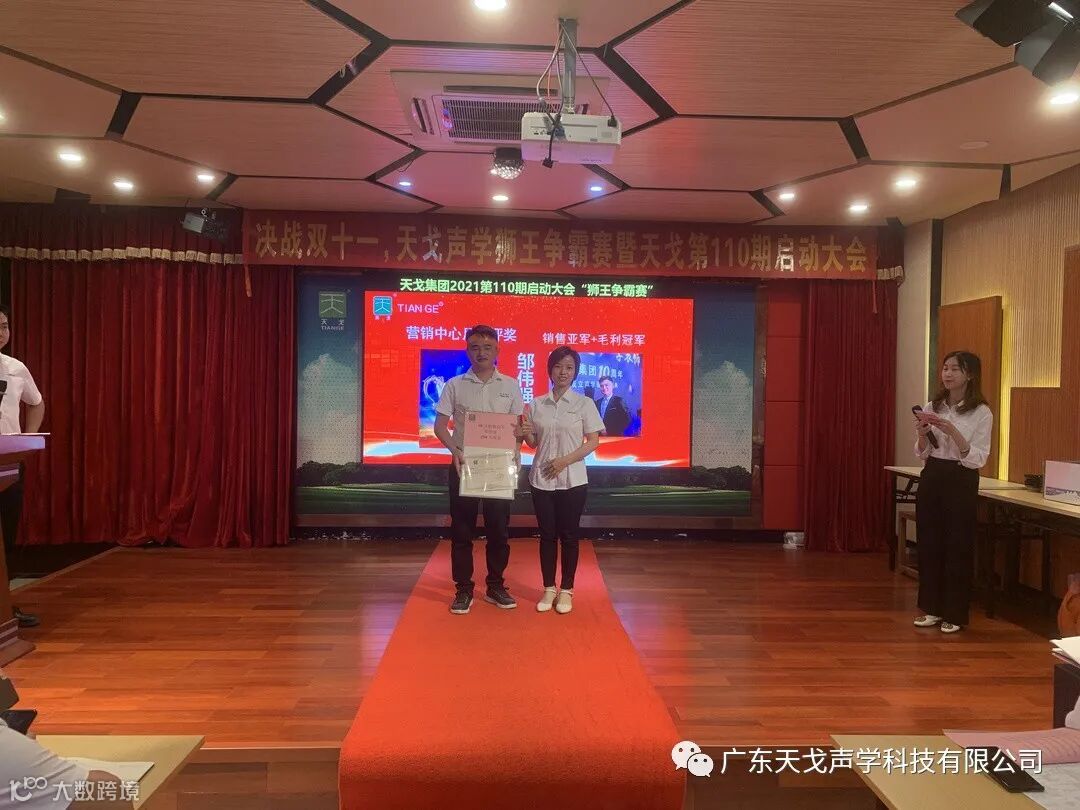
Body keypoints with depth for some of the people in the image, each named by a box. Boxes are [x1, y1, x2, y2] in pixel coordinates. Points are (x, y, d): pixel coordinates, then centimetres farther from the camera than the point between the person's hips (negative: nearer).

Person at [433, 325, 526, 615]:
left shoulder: (510, 385, 4)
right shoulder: (454, 385, 1)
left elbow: (519, 426, 7)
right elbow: (440, 425, -1)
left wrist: (518, 433, -16)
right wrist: (455, 450, -17)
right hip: (464, 464, -1)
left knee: (498, 528, 7)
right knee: (462, 530, 4)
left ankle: (495, 586, 22)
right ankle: (463, 590, 15)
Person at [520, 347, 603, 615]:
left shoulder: (584, 403, -2)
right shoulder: (537, 404, 6)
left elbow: (593, 441, -6)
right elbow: (533, 444, 11)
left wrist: (565, 461, -15)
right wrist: (526, 433, -12)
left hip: (572, 481, -2)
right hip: (542, 480, 2)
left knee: (569, 535, 4)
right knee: (547, 535, 8)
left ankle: (566, 590, 16)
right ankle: (548, 589, 19)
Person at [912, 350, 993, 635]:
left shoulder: (981, 413, -8)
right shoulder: (931, 407, 5)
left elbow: (978, 459, -13)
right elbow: (923, 454, 10)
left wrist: (954, 433, -25)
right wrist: (922, 434, -11)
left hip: (961, 482, -4)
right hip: (931, 478, 5)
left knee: (958, 547, 3)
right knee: (928, 543, 9)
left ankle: (954, 614, 15)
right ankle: (931, 607, 22)